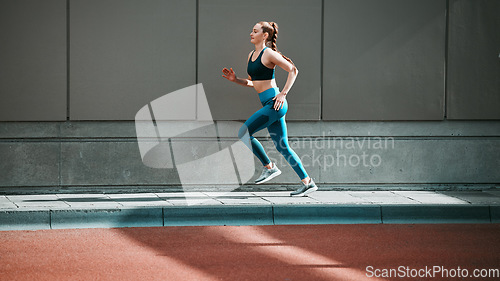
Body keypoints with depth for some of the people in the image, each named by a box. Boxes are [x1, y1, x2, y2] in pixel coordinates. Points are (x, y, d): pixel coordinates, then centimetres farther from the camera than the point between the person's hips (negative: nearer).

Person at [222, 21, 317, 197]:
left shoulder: (268, 53, -8)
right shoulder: (251, 55, 17)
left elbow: (293, 70, -10)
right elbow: (252, 82, 26)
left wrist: (283, 93, -15)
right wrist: (235, 80, 10)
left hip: (275, 102, -9)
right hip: (268, 105, 9)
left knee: (244, 133, -11)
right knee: (282, 146, 7)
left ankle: (269, 167, -1)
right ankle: (307, 182, 10)